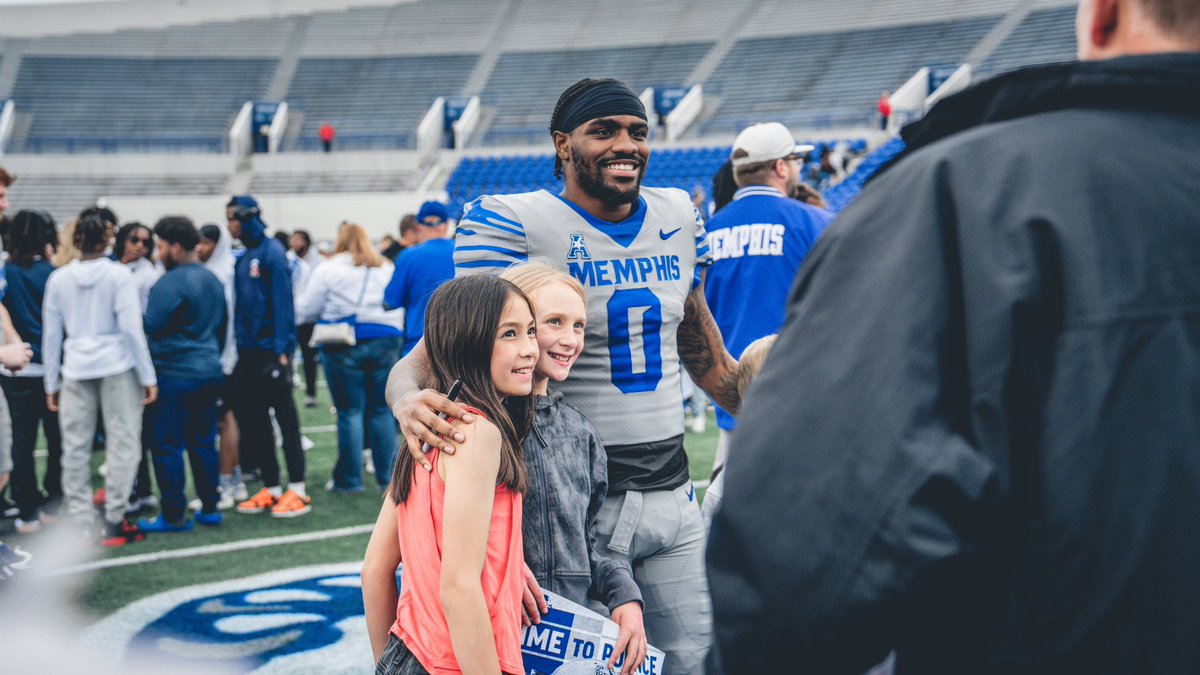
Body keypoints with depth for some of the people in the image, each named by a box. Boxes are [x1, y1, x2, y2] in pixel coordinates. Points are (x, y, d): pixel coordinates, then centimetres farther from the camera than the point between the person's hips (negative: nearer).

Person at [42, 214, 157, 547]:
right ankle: (113, 522, 2)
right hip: (117, 368, -3)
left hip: (76, 370, 3)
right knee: (122, 443, 3)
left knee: (76, 448, 7)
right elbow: (131, 328, -7)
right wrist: (148, 376, -2)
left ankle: (80, 524, 9)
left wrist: (51, 384, 15)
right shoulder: (118, 275, -4)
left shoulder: (59, 278, 5)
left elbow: (51, 335, 8)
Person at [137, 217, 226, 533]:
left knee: (168, 446, 1)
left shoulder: (169, 283, -16)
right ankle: (209, 509, 17)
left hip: (174, 374, -8)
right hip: (209, 371, 8)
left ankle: (173, 515, 5)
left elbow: (151, 328, -15)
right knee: (204, 442, 13)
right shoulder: (212, 279, 10)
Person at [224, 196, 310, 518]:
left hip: (271, 349, -8)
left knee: (285, 416, -1)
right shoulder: (243, 258, 11)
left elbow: (282, 301, -15)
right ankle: (270, 488, 17)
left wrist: (281, 349, -18)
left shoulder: (271, 252, -10)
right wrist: (238, 345, 8)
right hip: (248, 351, 8)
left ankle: (297, 490, 5)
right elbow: (240, 305, 14)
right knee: (253, 419, 9)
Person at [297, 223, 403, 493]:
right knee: (382, 410, 8)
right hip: (386, 341, 3)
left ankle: (349, 479, 7)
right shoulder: (387, 269, 12)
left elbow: (307, 310, 1)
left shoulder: (328, 269, 0)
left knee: (350, 411, 2)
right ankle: (387, 476, 12)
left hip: (344, 345, -3)